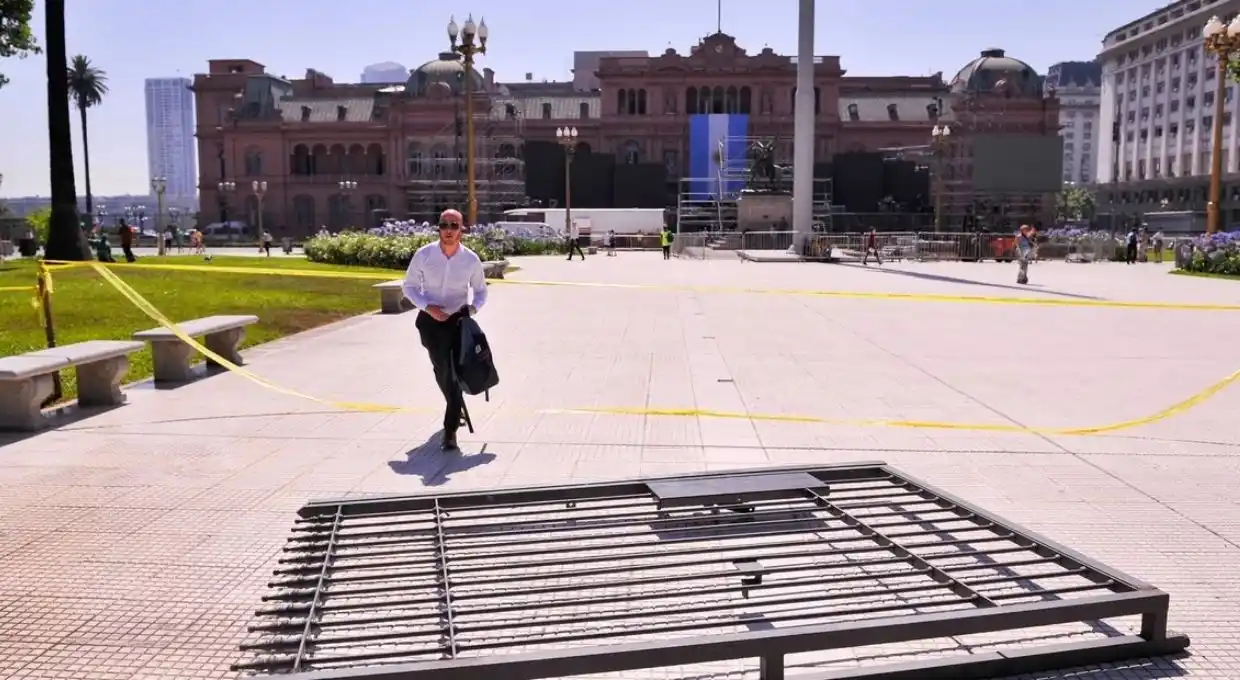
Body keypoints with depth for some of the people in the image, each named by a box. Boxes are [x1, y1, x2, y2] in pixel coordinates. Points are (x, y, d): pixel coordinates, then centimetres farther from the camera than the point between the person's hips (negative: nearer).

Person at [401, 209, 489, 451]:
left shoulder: (471, 259, -10)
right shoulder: (424, 255, -11)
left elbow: (480, 290, 6)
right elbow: (409, 285, -1)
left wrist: (474, 307, -15)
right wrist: (427, 306, -17)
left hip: (458, 320, 0)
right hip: (431, 320, 0)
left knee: (456, 373, -4)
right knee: (442, 370, 8)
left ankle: (451, 431, 2)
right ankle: (456, 410, 37)